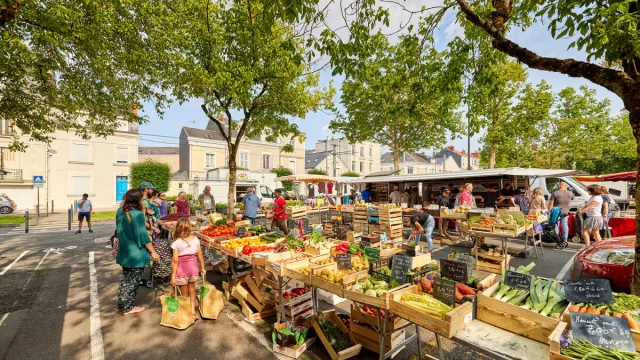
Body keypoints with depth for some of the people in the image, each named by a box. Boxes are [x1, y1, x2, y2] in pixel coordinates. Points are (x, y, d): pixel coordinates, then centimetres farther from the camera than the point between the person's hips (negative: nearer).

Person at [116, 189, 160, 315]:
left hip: (124, 252, 8)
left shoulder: (120, 211, 2)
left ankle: (121, 304, 34)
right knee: (133, 281, 7)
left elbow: (119, 231, 15)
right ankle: (129, 308, 20)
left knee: (125, 278, 22)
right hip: (136, 253, -8)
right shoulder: (138, 214, -23)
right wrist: (153, 252, -14)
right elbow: (143, 235, -22)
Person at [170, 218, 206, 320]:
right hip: (193, 268, 3)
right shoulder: (195, 239, -6)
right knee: (192, 290, 23)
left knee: (184, 294, 15)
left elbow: (175, 260, -17)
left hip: (181, 270, -3)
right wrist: (202, 268, 12)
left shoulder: (177, 242, -17)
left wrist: (173, 275, -8)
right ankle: (193, 311, 28)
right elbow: (200, 255, 0)